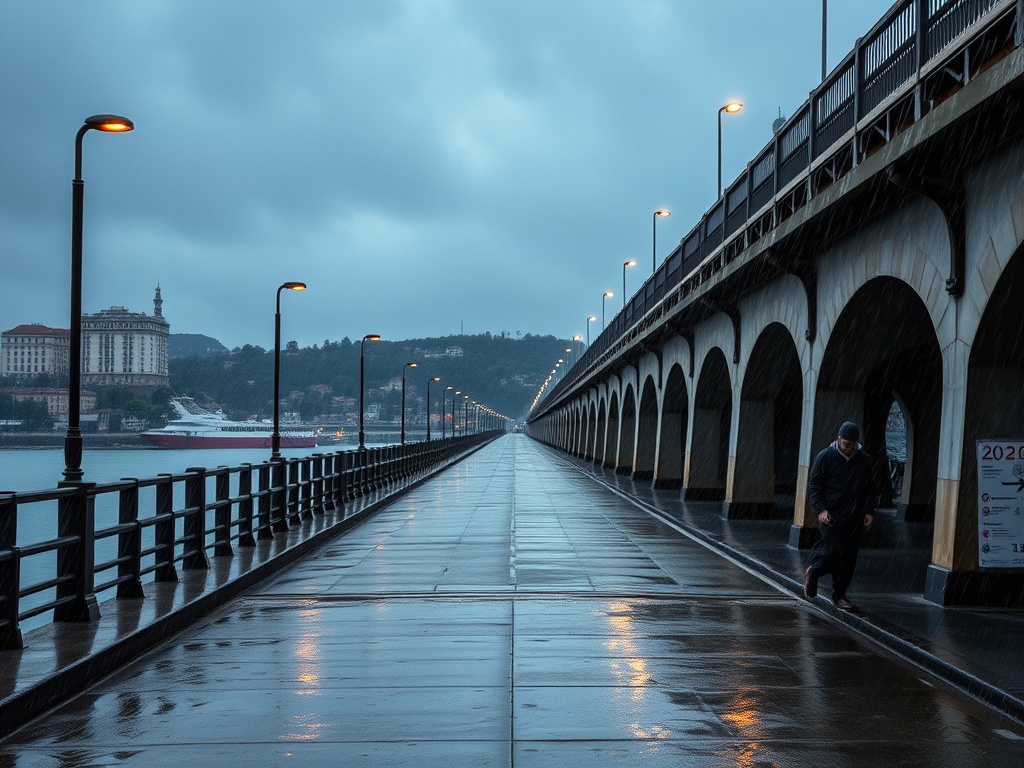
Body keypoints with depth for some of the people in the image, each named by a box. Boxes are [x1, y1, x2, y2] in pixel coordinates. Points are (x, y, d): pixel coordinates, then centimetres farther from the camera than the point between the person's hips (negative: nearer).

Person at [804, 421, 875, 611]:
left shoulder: (864, 460, 8)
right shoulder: (826, 456, -3)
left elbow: (869, 489, 17)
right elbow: (813, 484, -1)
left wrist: (869, 511, 6)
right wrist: (821, 509, -11)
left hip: (854, 517, 4)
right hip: (831, 515, -4)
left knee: (849, 557, 2)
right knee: (833, 551, -11)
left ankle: (839, 594, 12)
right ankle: (812, 572, 18)